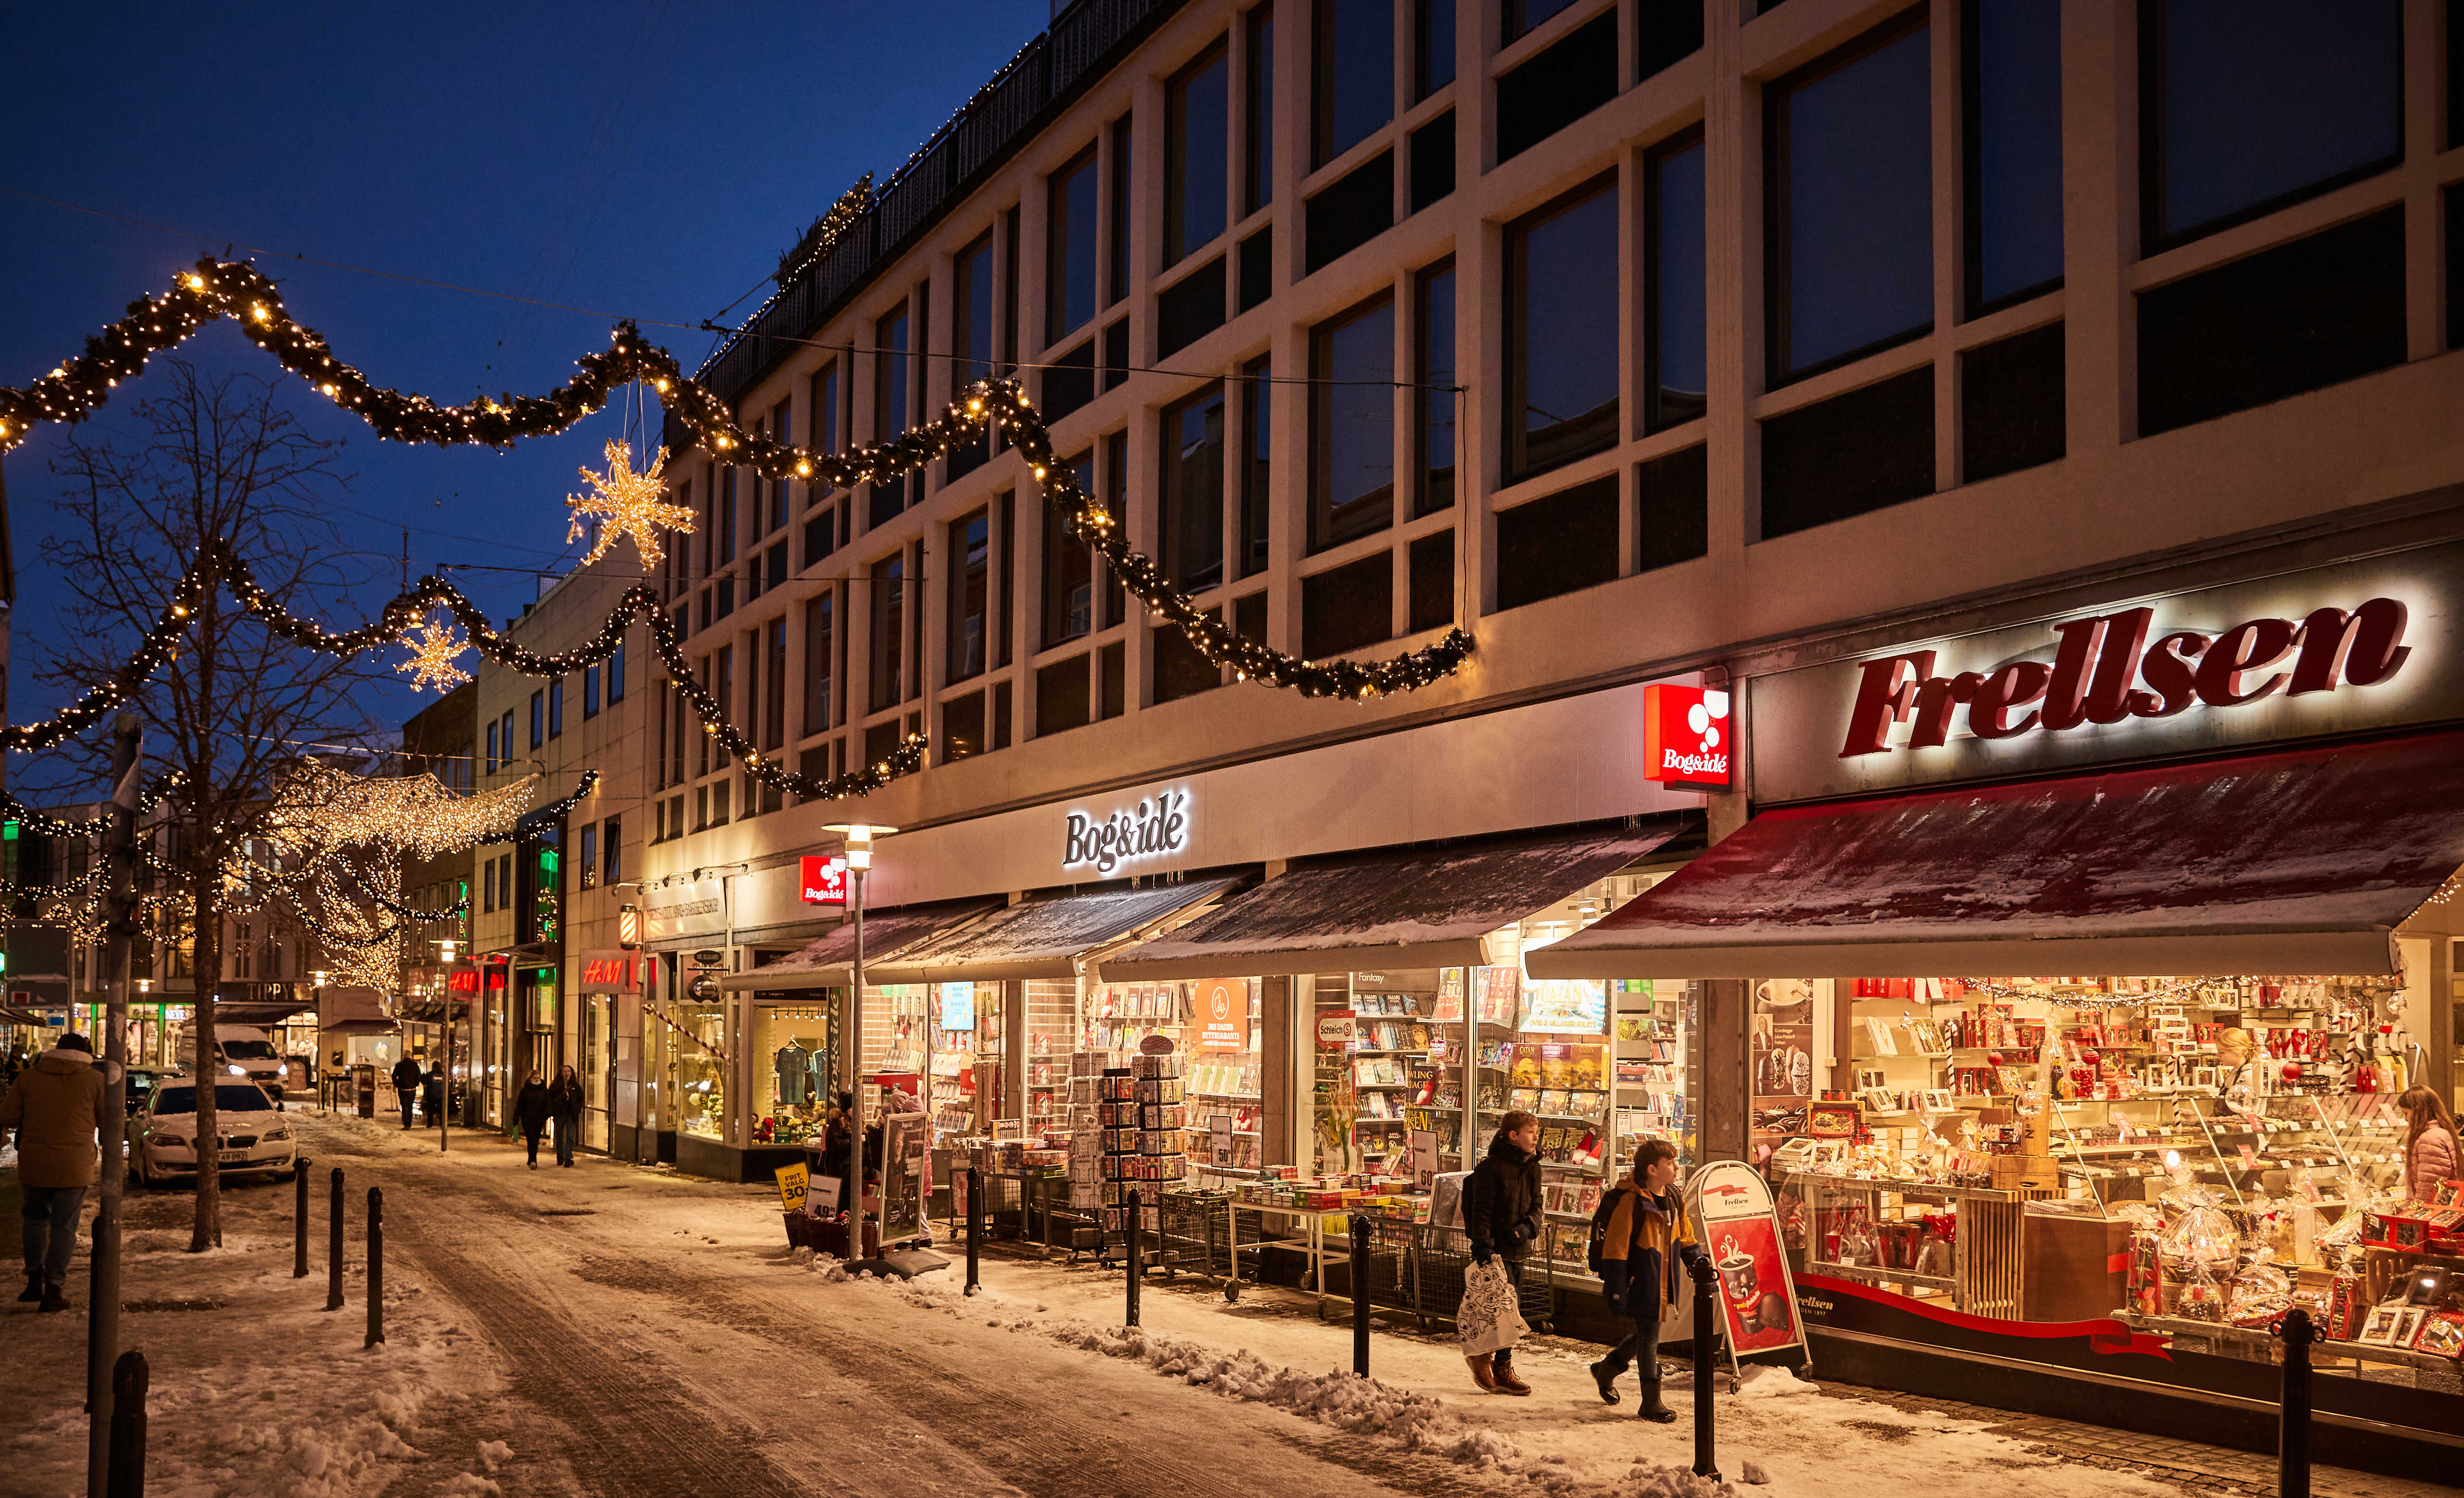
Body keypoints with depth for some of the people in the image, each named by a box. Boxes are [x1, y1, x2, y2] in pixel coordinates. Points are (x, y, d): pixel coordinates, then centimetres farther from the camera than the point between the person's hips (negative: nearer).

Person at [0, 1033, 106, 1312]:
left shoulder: (29, 1077, 2)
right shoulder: (95, 1080, -3)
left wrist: (35, 1115, 17)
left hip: (34, 1163, 2)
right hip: (74, 1166, -2)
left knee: (37, 1219, 22)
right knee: (64, 1227, 5)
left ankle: (35, 1280, 19)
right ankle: (55, 1289, 2)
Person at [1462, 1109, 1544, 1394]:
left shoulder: (1532, 1169, 11)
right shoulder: (1491, 1168, -12)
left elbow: (1536, 1206, 12)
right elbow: (1481, 1210, -14)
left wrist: (1528, 1226, -9)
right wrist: (1482, 1245, -22)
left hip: (1517, 1251, 8)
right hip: (1494, 1250, -8)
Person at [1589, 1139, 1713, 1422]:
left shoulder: (1673, 1198, 6)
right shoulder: (1631, 1201, -19)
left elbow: (1686, 1237, 20)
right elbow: (1615, 1248, -19)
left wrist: (1699, 1262, 3)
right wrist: (1616, 1291, -19)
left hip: (1664, 1284, 8)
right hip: (1641, 1283, -8)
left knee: (1647, 1333, 16)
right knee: (1649, 1335, -4)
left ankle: (1606, 1369, 38)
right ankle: (1651, 1402, 6)